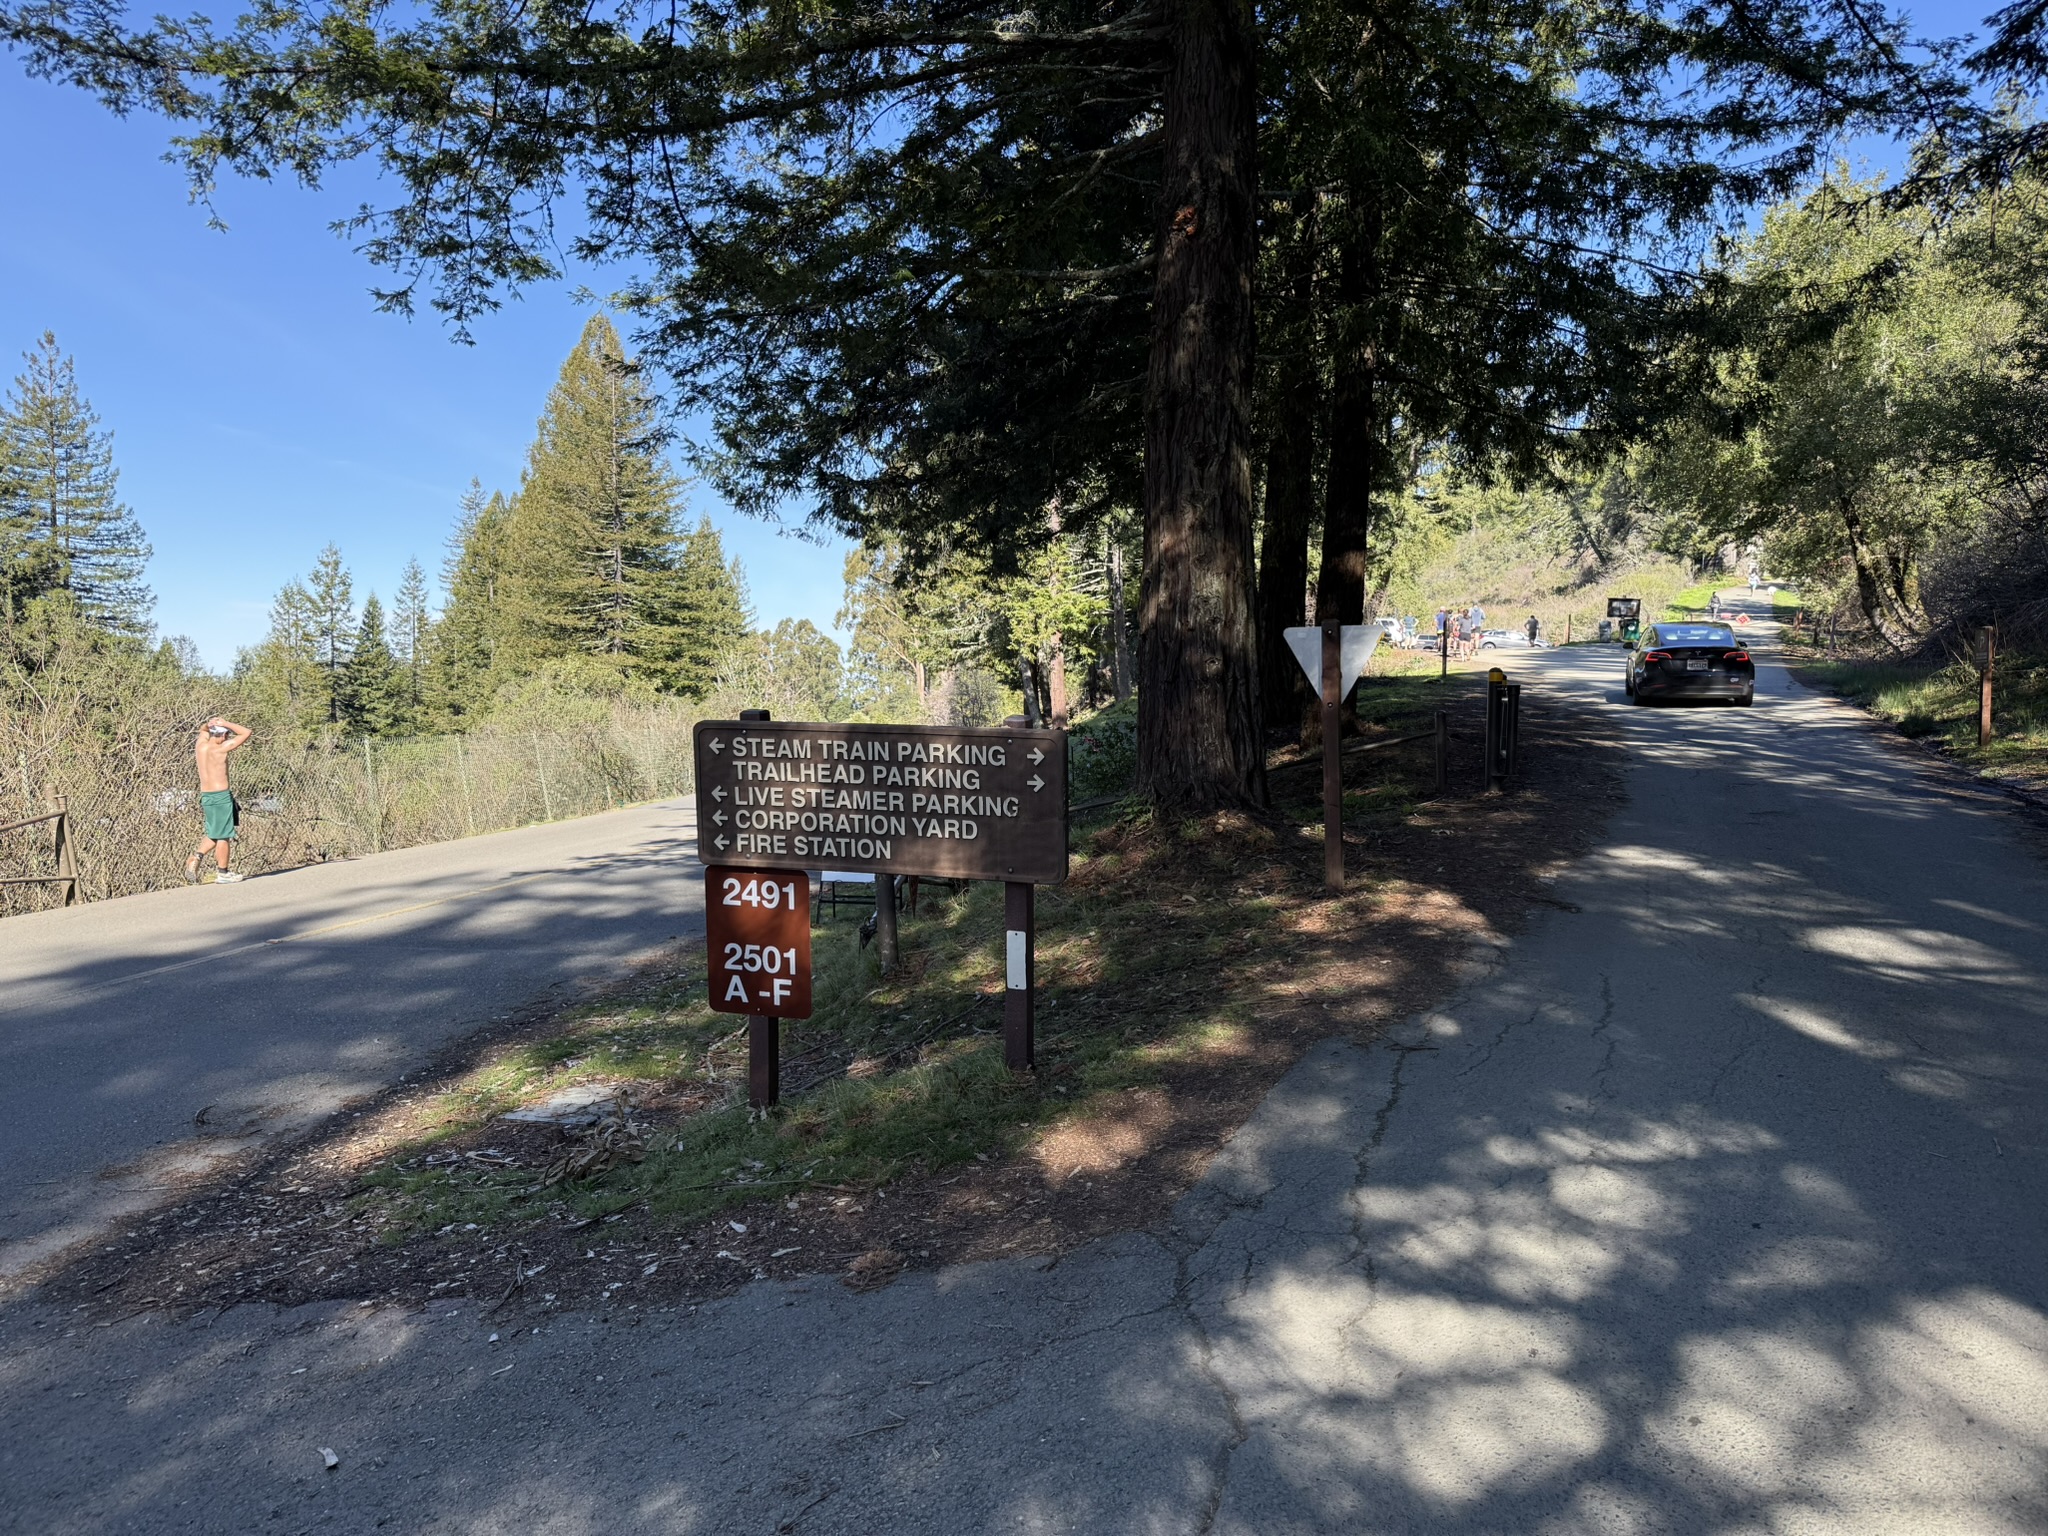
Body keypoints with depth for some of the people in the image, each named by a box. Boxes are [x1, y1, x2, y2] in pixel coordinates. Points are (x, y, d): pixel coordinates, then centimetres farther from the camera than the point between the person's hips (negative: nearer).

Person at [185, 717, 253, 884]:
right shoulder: (221, 748, -16)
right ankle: (222, 874, 9)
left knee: (214, 834, 21)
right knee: (224, 836, 3)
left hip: (205, 796, 7)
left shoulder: (200, 745, 2)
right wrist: (225, 723, -9)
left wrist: (211, 724, 3)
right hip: (221, 796, -7)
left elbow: (203, 729, 25)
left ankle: (195, 857, 3)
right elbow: (246, 732, -12)